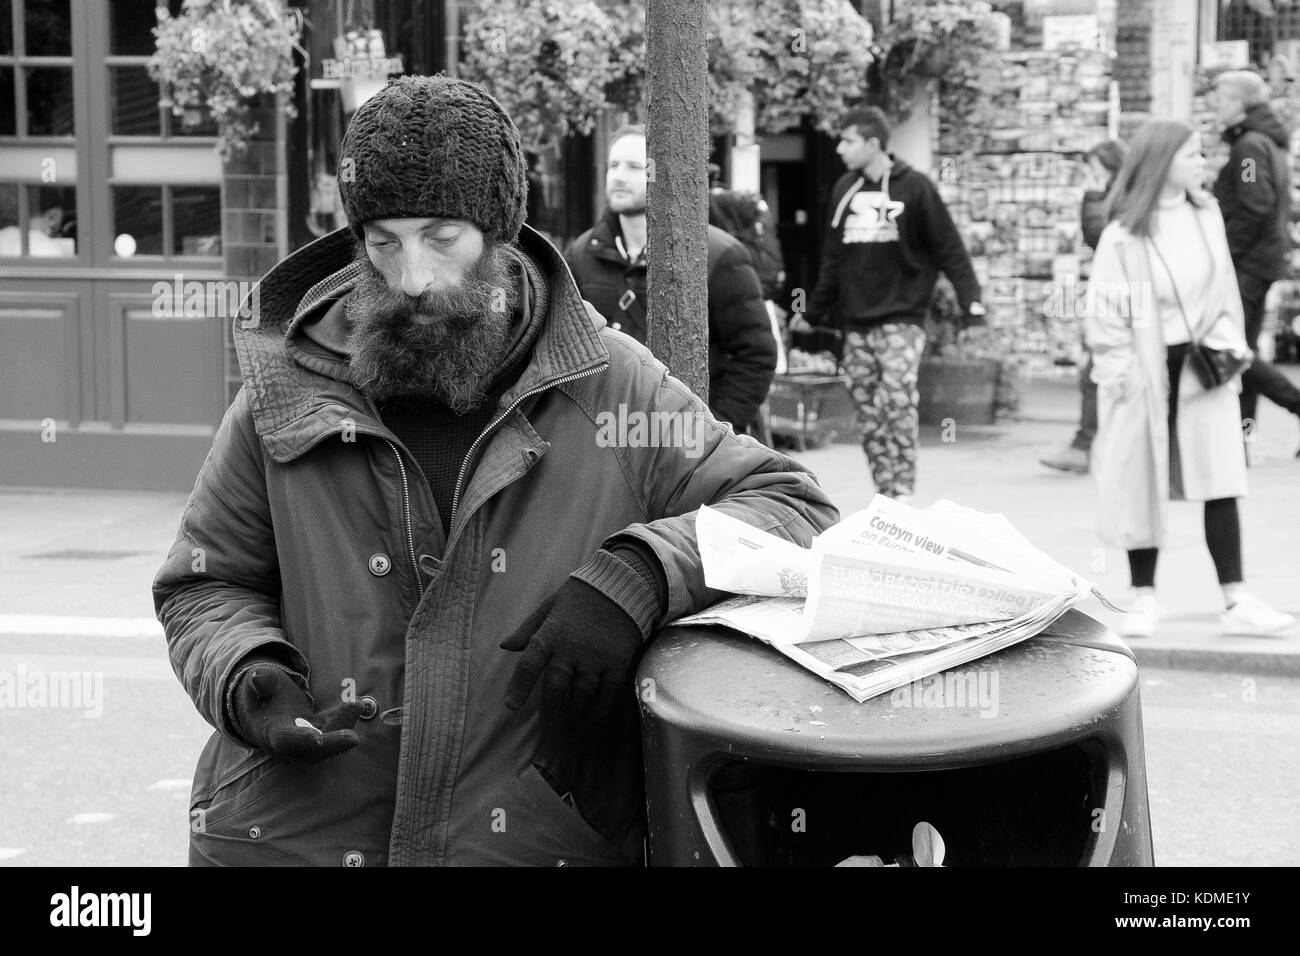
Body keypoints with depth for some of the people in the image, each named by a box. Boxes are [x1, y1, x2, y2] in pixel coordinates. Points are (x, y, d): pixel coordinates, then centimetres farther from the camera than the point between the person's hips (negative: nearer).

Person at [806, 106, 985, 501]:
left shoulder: (914, 187, -5)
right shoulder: (844, 190, 9)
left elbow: (951, 252, -6)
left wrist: (972, 306, -12)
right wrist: (815, 316, 19)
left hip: (901, 318, -5)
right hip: (855, 323, 5)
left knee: (898, 399, -17)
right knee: (868, 411, 4)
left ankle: (903, 492, -11)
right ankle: (885, 493, 11)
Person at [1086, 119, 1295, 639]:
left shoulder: (1207, 216, 4)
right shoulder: (1124, 235, -10)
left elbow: (1225, 288, 12)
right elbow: (1106, 309, -8)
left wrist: (1229, 343, 3)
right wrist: (1118, 367, -11)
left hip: (1202, 364, 4)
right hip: (1147, 368, -3)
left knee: (1220, 481, -2)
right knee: (1144, 483, 5)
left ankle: (1236, 600, -1)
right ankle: (1143, 597, 17)